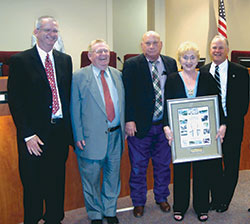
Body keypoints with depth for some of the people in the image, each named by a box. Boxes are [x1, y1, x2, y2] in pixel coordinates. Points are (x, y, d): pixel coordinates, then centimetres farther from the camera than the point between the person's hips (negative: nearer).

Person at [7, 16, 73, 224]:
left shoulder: (65, 60, 9)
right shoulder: (20, 60, -5)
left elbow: (69, 95, 12)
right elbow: (15, 100, -9)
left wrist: (69, 127, 4)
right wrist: (28, 134, -14)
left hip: (60, 131, 4)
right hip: (35, 133, -4)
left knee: (57, 182, 16)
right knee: (33, 185, 9)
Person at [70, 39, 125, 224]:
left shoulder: (117, 74, 8)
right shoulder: (79, 76, -5)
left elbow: (122, 103, 12)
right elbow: (75, 109, -6)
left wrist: (124, 127, 7)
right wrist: (78, 136, -10)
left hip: (115, 134, 4)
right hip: (92, 137, -4)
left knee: (113, 175, 16)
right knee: (91, 178, 9)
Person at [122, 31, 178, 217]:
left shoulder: (171, 63, 6)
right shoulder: (131, 65, -4)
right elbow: (127, 95, -8)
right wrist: (129, 120, -15)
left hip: (164, 125, 3)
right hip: (140, 125, -3)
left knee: (163, 164, 16)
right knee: (138, 167, 9)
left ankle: (161, 198, 36)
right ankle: (138, 202, 27)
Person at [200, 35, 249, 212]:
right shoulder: (203, 72, 7)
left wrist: (228, 122, -13)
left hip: (231, 126, -2)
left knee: (231, 165, 9)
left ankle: (225, 201, 26)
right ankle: (214, 199, 28)